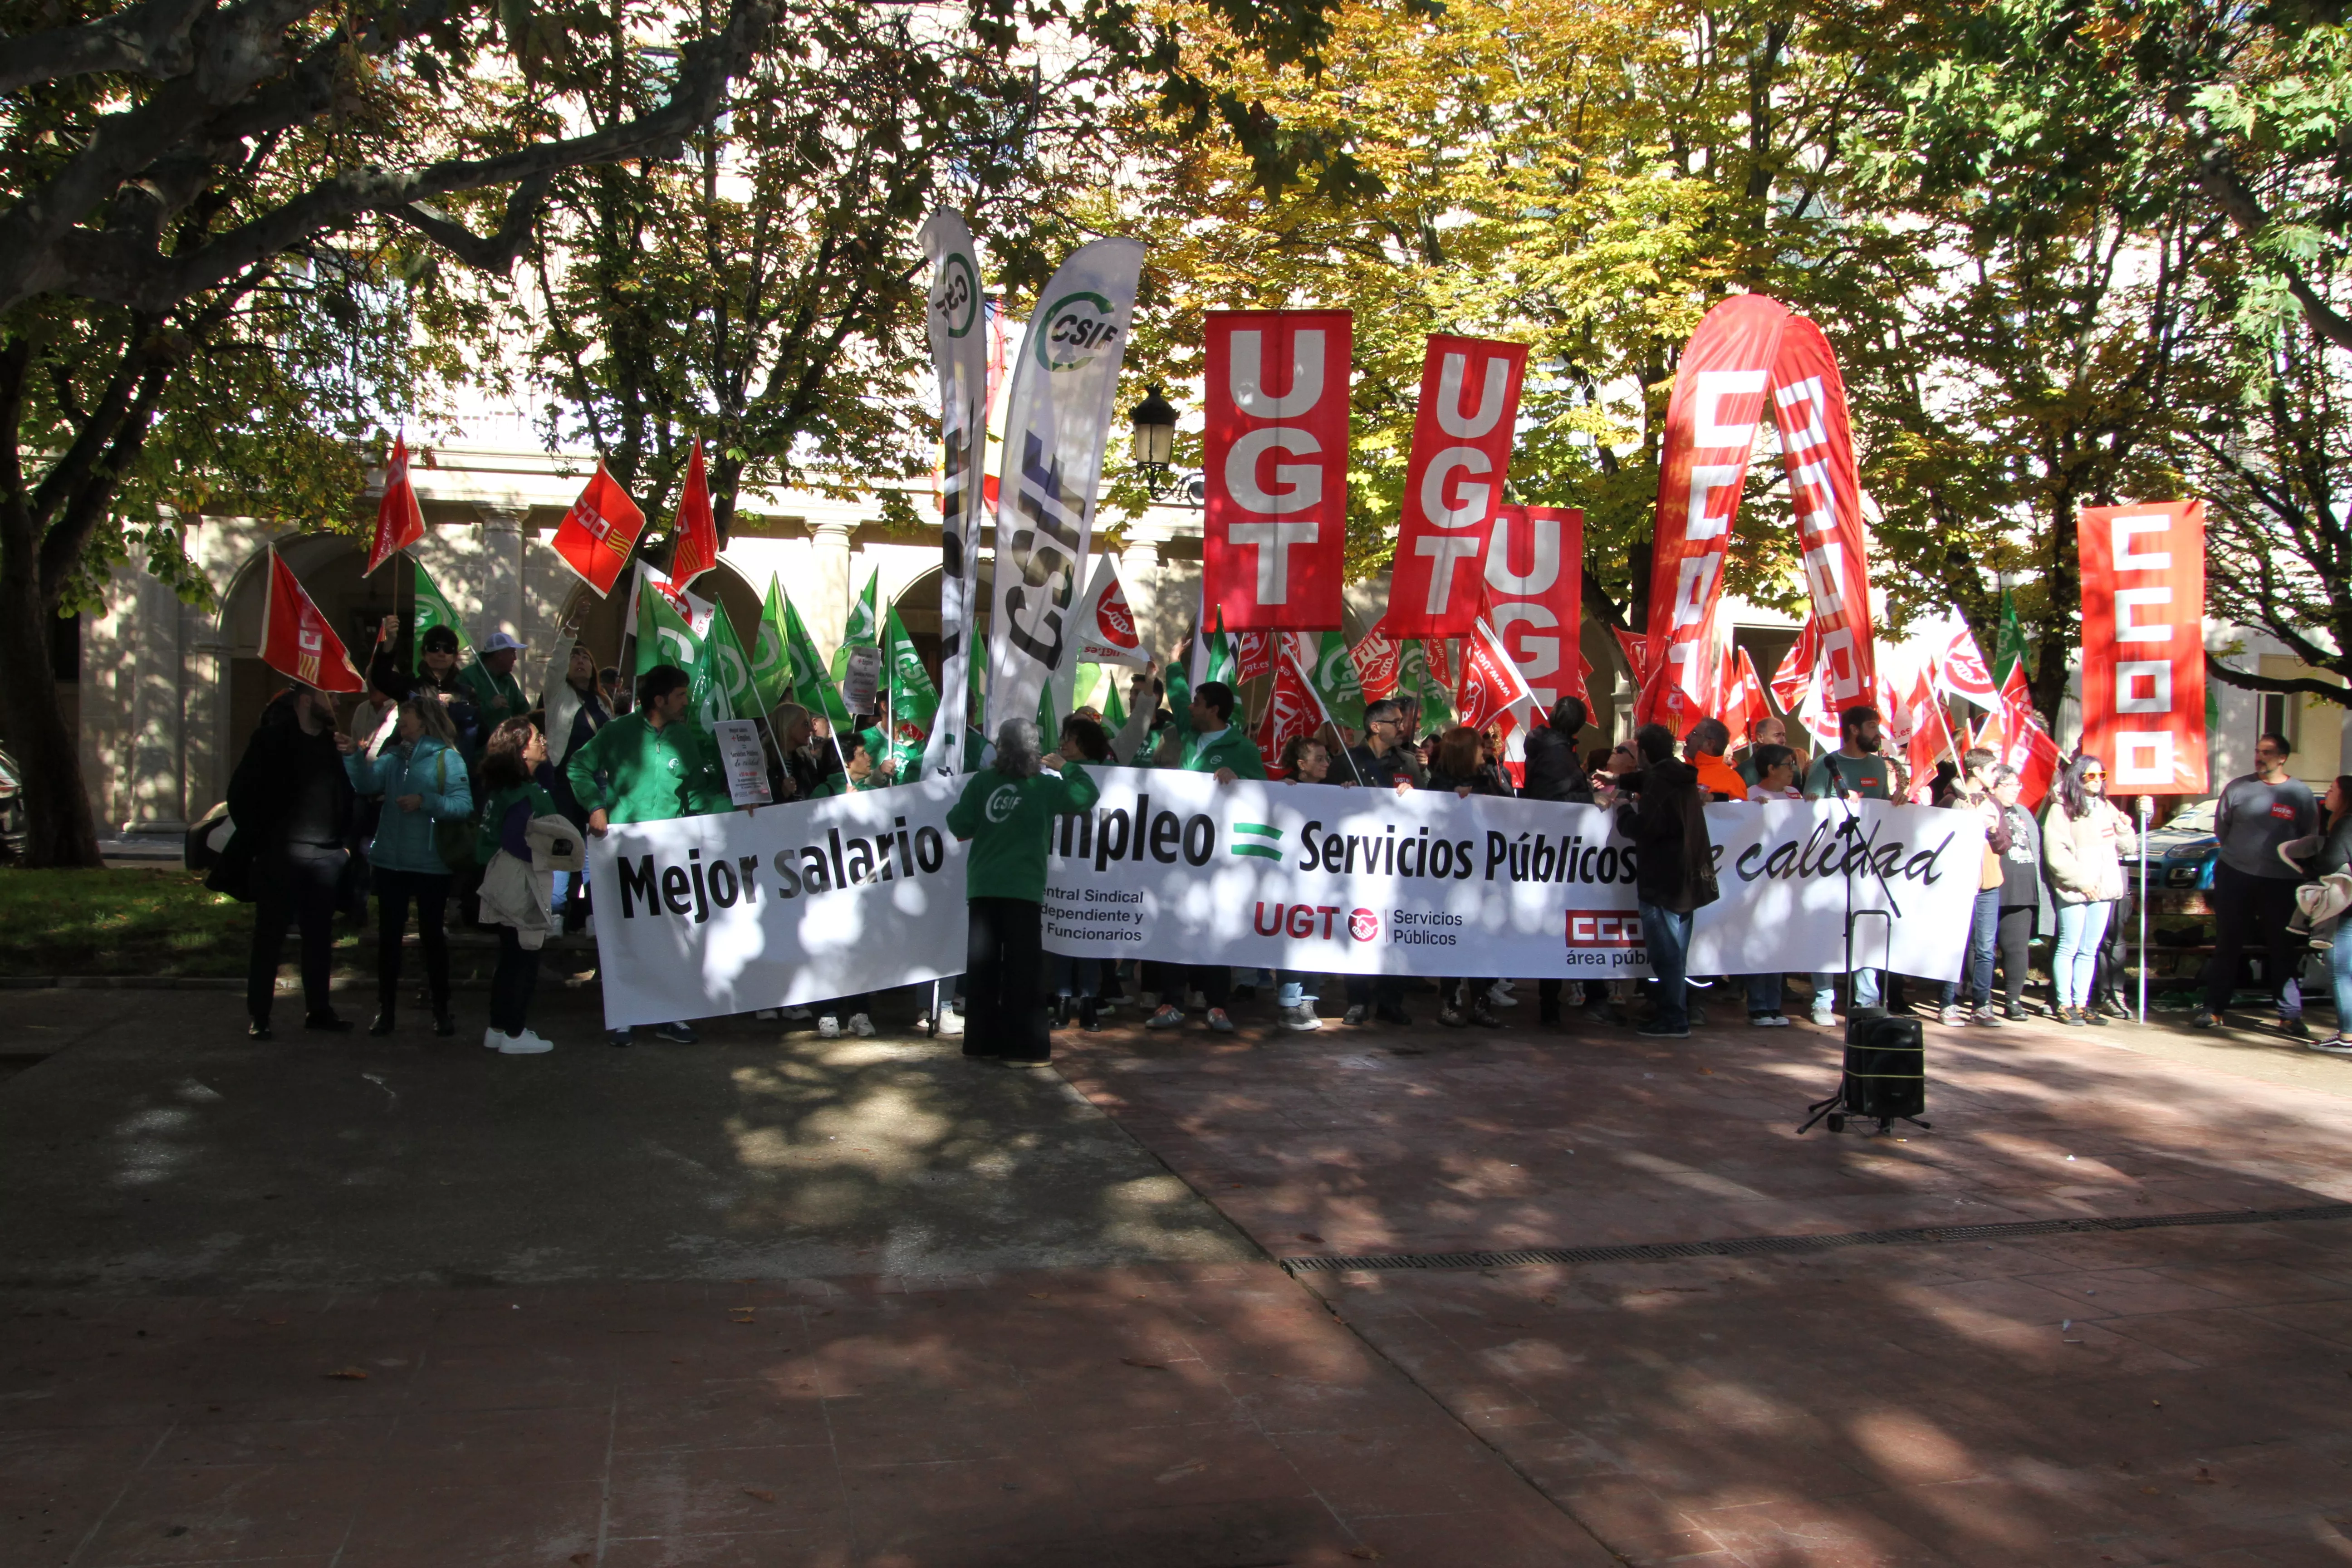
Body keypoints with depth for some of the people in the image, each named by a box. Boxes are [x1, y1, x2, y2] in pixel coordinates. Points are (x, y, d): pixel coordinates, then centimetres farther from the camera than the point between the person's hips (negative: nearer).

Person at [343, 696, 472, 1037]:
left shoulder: (447, 758, -4)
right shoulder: (393, 757, 12)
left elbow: (464, 805, -15)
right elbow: (366, 784, -4)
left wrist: (425, 801, -24)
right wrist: (355, 754, -16)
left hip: (430, 864, -4)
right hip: (390, 861, 5)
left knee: (432, 936, 4)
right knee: (388, 935, 8)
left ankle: (441, 1012, 14)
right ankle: (385, 1010, 16)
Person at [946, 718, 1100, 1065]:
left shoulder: (982, 780, 1)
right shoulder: (1044, 785, -2)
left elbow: (959, 826, 0)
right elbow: (1088, 794, 7)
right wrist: (1066, 767, 19)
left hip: (982, 888, 3)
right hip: (1022, 890, -3)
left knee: (982, 967, 9)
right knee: (1024, 969, 0)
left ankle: (981, 1041, 16)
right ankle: (1023, 1048, -2)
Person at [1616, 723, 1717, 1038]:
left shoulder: (1657, 783, -15)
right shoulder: (1684, 779, 12)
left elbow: (1641, 828, -21)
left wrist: (1624, 808, -3)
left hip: (1662, 881, -9)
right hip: (1687, 880, 9)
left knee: (1665, 953, -5)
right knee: (1677, 951, 15)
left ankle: (1673, 1020, -5)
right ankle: (1679, 1013, 21)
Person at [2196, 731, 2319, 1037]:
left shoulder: (2301, 793, 2)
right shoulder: (2237, 788, 4)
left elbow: (2310, 840, 7)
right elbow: (2220, 828, 12)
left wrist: (2288, 859, 1)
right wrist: (2240, 852, 9)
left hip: (2280, 883, -1)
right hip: (2235, 876, 1)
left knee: (2282, 949, 1)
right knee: (2227, 946, 5)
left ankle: (2291, 1016, 5)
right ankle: (2215, 1009, 11)